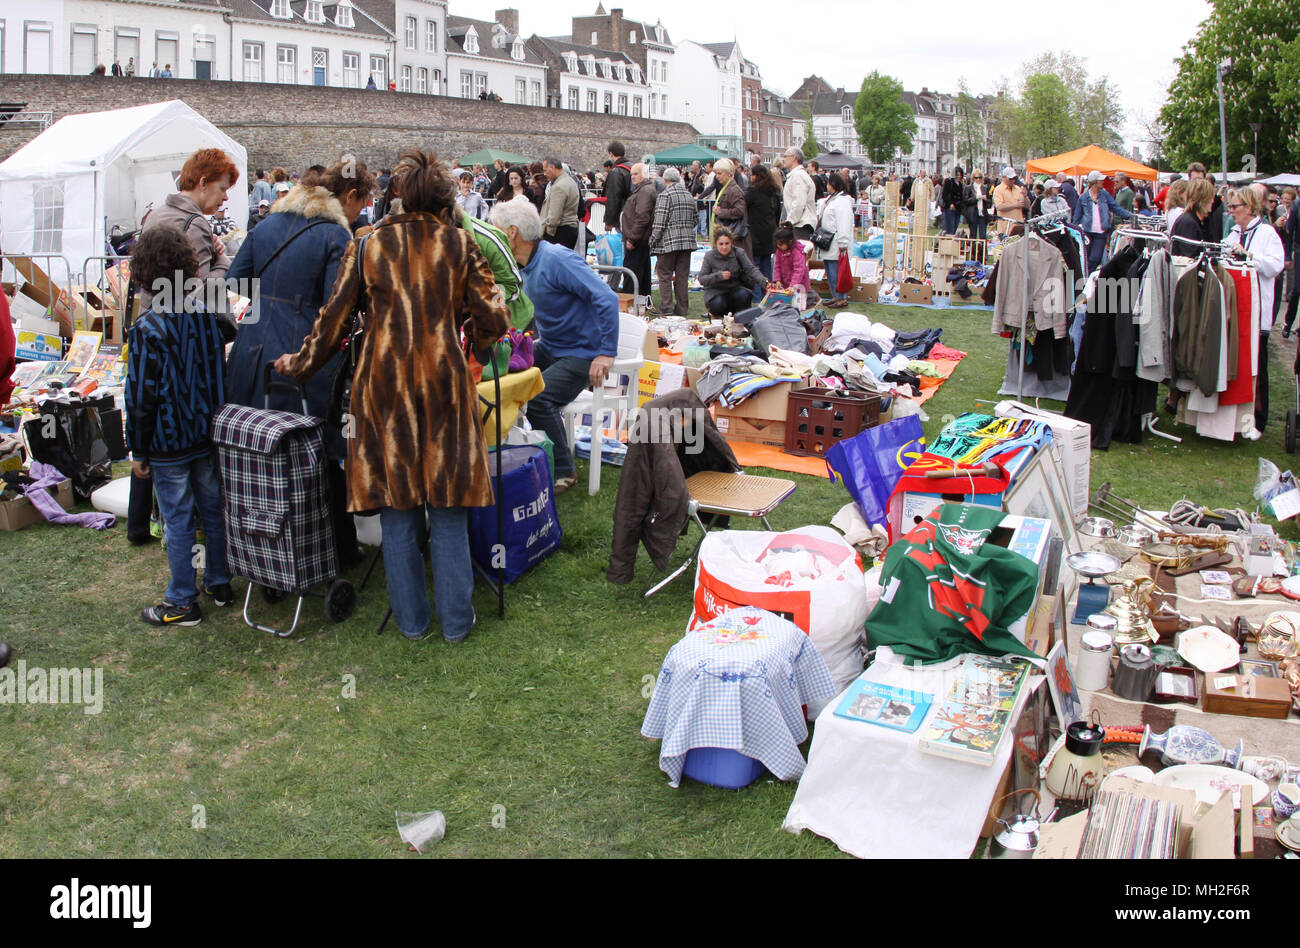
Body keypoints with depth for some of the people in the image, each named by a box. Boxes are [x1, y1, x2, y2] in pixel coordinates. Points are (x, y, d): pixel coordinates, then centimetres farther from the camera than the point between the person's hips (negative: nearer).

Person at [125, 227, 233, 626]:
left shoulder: (146, 330, -17)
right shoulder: (206, 314, -1)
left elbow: (140, 397, -14)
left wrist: (138, 450, -4)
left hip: (168, 443, -5)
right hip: (209, 434, 5)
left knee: (178, 522, 3)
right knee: (213, 511, 16)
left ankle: (182, 603, 14)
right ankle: (220, 584, 30)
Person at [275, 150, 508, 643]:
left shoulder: (367, 245, 3)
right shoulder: (459, 243, 2)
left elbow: (333, 320, 5)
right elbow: (491, 320, 0)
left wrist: (300, 363, 20)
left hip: (384, 384, 1)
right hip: (445, 382, 0)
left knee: (397, 512, 10)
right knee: (448, 511, 8)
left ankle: (411, 619, 19)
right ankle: (455, 620, 16)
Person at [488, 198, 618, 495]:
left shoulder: (557, 259, -22)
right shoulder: (528, 265, 7)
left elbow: (607, 299, -28)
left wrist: (607, 353, -30)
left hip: (581, 354, -9)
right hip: (549, 348, 9)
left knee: (536, 399, -28)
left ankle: (563, 472, -10)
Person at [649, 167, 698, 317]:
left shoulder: (665, 195, -8)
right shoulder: (689, 196, 13)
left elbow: (660, 222, -13)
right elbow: (694, 221, 17)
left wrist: (653, 241, -7)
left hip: (669, 241, -6)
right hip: (687, 241, 6)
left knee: (664, 274, 0)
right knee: (682, 275, 9)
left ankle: (666, 308, -4)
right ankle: (682, 308, 11)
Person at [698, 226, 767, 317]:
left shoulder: (739, 252, -6)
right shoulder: (709, 256, -7)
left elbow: (751, 269, -13)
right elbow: (702, 279, -7)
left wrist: (763, 281, -31)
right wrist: (719, 276, -23)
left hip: (736, 288, 1)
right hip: (716, 291, -1)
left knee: (744, 296, -31)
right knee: (718, 305, -32)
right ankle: (715, 312, 6)